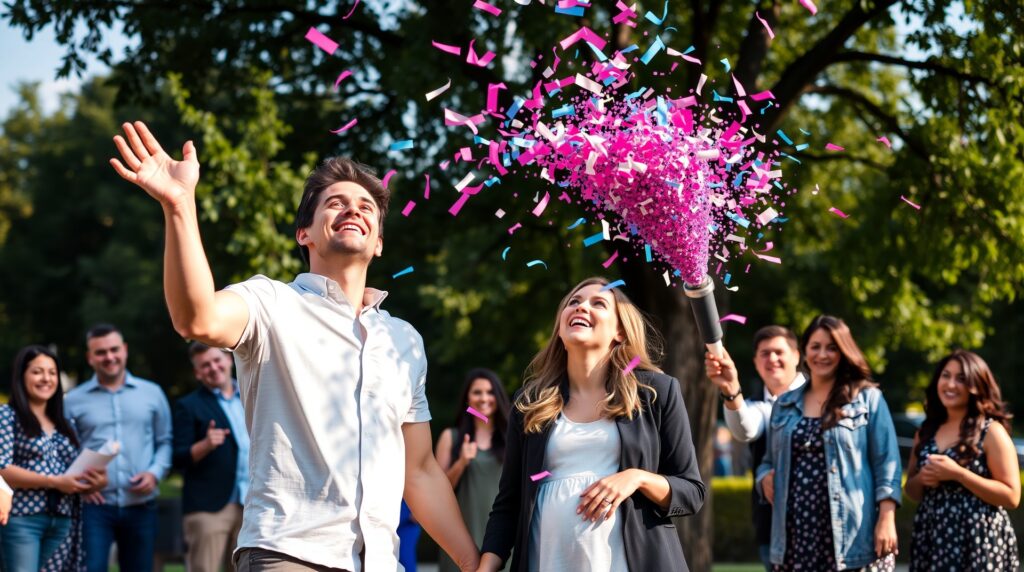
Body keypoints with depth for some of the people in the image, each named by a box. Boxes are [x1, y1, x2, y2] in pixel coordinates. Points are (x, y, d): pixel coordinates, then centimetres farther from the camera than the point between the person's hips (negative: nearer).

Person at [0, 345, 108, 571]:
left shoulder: (63, 424, 18)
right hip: (22, 519, -6)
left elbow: (75, 472, 21)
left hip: (62, 521, 6)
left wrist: (94, 481, -3)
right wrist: (54, 482, -17)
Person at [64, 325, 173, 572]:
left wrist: (155, 473, -7)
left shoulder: (152, 393, 10)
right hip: (95, 506, -2)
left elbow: (165, 441, 11)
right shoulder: (73, 401, 5)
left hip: (140, 505, 2)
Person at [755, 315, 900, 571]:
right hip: (798, 532, 4)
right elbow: (770, 462, 25)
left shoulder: (868, 398, 4)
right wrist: (765, 478, 1)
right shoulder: (785, 404, 17)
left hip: (851, 534, -4)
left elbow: (886, 462, -1)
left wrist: (886, 519, -10)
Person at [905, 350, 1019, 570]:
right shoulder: (926, 431, 10)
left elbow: (1011, 496, -10)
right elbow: (912, 491, 19)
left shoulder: (991, 431, -5)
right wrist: (922, 479, -4)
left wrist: (957, 474, -17)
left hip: (978, 542, -5)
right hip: (932, 539, 5)